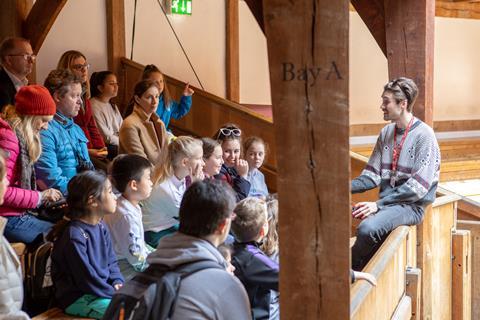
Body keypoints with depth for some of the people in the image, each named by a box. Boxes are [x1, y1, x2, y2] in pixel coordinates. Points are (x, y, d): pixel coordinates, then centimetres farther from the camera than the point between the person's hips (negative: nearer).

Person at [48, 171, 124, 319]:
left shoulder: (101, 227, 6)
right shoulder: (74, 236, -23)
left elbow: (111, 262, 13)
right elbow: (86, 278, -22)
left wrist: (117, 282, -5)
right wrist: (115, 294, -16)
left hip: (102, 289, 9)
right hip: (77, 298, -9)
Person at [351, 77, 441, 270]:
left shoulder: (424, 135, -9)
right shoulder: (386, 132, 13)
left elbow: (418, 187, -16)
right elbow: (373, 176, 12)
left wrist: (379, 204, -20)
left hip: (412, 206, -6)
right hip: (386, 201, 6)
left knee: (368, 228, -34)